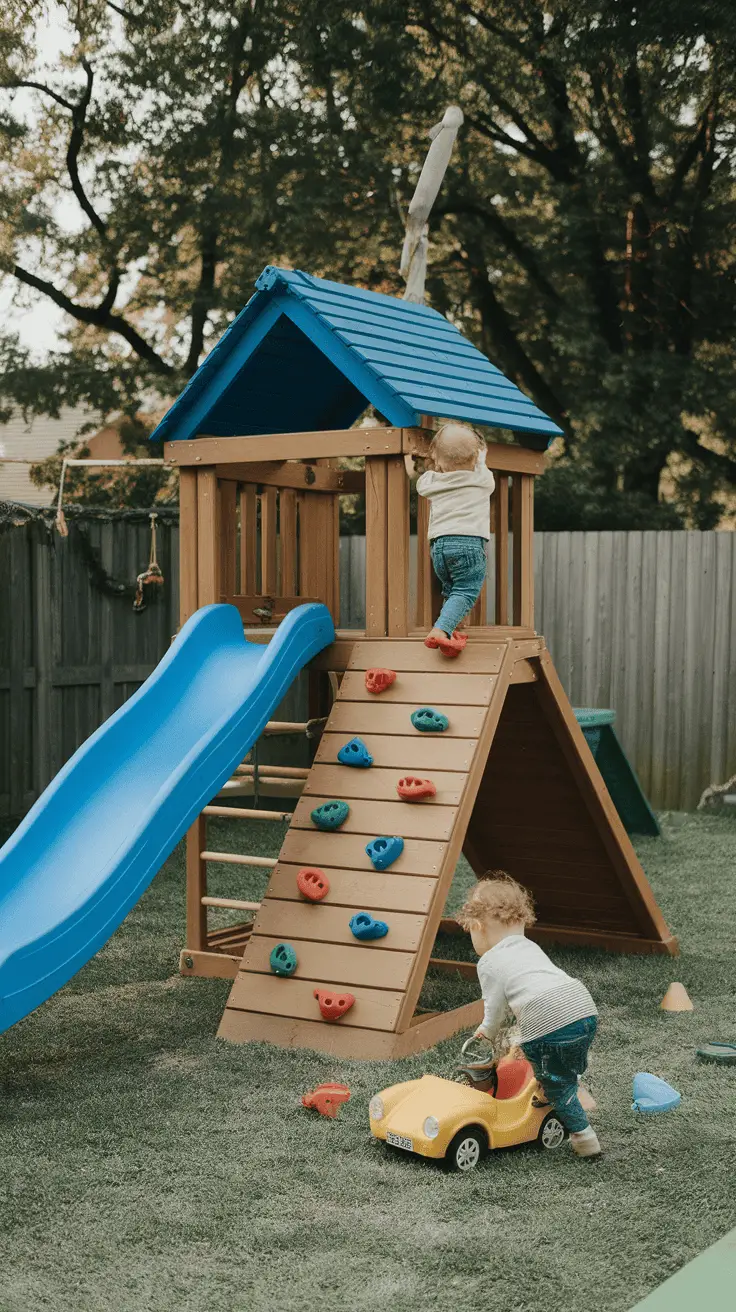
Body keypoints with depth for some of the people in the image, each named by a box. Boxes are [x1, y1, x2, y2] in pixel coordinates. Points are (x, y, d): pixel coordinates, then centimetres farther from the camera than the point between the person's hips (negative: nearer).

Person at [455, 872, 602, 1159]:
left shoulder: (489, 963, 10)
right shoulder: (531, 947, 30)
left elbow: (495, 1008, 14)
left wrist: (487, 1033, 36)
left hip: (548, 1022, -6)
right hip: (585, 1009, 7)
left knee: (556, 1085, 11)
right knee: (567, 1078, 26)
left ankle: (585, 1139, 13)